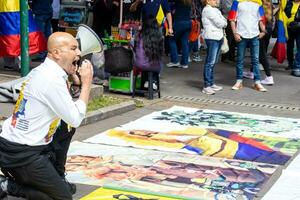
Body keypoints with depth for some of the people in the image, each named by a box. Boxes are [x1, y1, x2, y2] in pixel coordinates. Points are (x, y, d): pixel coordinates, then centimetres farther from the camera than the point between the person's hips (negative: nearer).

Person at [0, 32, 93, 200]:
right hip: (20, 155, -9)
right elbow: (75, 119, -17)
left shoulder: (43, 71, 8)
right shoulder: (52, 79, -20)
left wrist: (76, 80, 4)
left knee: (67, 127, 20)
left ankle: (57, 177, 24)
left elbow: (68, 110, 15)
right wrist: (87, 82, -9)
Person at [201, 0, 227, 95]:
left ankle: (211, 83, 18)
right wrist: (224, 23, 5)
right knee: (210, 62, -10)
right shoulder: (208, 10, -10)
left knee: (213, 62, 12)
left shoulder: (215, 10, 20)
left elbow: (224, 21, 13)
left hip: (218, 37, 10)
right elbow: (220, 23, -13)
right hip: (212, 38, -10)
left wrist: (223, 22, -7)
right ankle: (206, 86, -10)